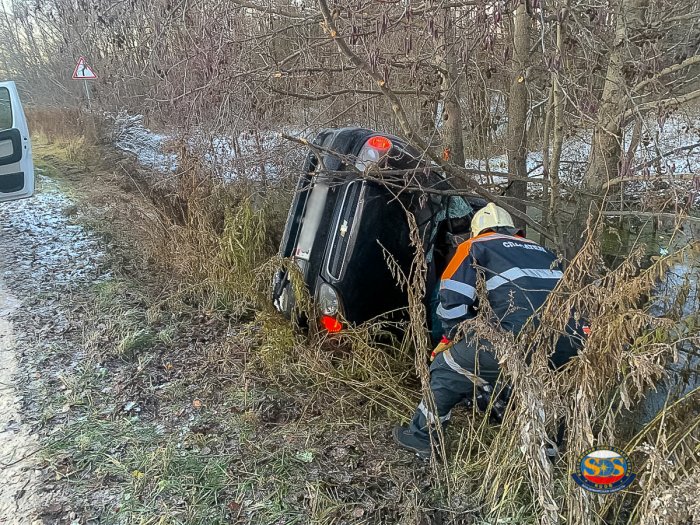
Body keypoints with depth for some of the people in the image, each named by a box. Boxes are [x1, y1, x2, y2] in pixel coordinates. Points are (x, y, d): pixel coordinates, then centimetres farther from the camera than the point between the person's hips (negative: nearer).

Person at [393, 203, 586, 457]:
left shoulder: (476, 247, 15)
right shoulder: (542, 251, 32)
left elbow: (452, 301, 4)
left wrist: (451, 338, 22)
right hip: (568, 344, 6)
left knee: (448, 367, 14)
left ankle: (420, 436, 26)